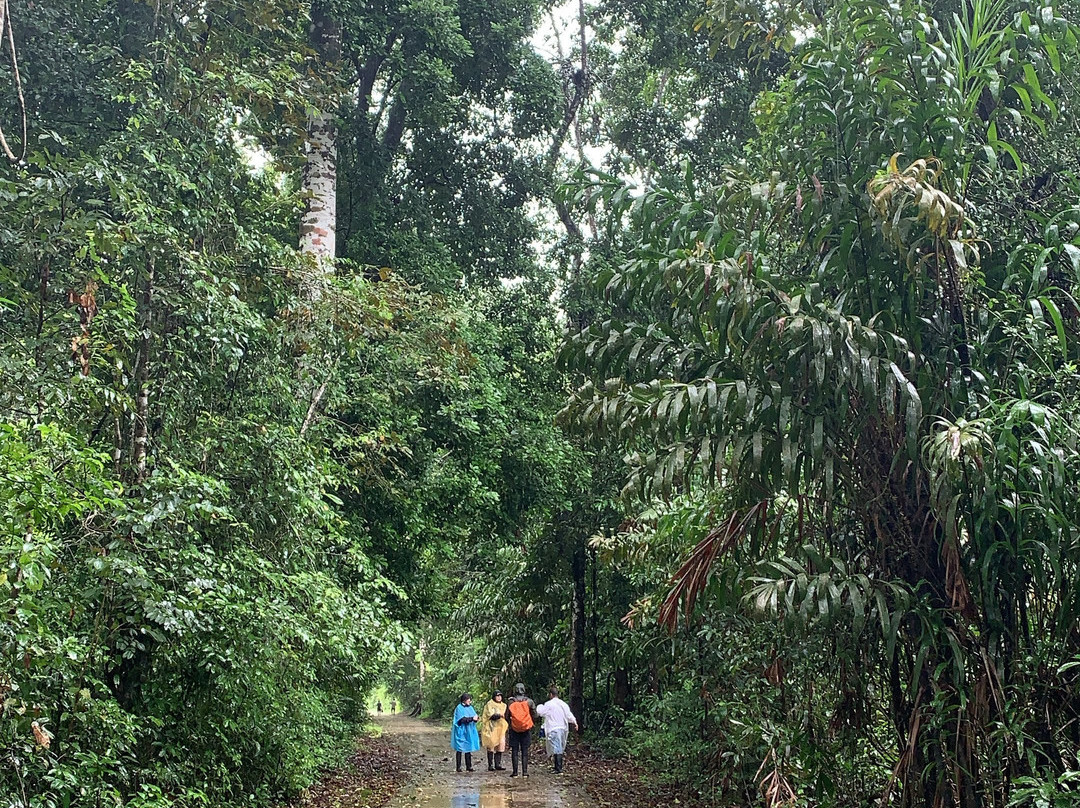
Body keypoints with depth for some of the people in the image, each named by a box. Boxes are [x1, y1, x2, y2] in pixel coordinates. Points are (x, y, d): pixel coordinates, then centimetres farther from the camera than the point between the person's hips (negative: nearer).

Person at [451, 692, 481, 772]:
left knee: (468, 749, 6)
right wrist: (472, 718, -25)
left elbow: (474, 716, 10)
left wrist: (476, 718, -13)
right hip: (461, 732, -6)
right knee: (460, 750, -1)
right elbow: (462, 719, -18)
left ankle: (469, 766, 9)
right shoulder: (459, 708, -8)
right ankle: (459, 767, 3)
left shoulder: (470, 707, 13)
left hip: (469, 732, 6)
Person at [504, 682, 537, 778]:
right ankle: (525, 772, 3)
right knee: (525, 751, 6)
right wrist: (533, 724, 19)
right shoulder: (529, 701, -4)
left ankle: (515, 772, 3)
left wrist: (509, 726, 17)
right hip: (526, 730, 1)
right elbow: (534, 715, 2)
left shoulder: (510, 702, -5)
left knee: (514, 751, 5)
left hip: (514, 730, -1)